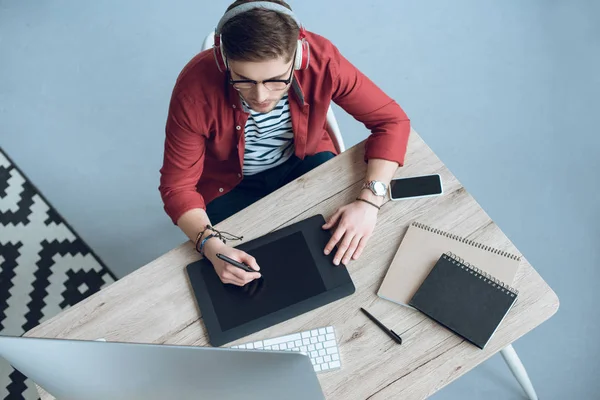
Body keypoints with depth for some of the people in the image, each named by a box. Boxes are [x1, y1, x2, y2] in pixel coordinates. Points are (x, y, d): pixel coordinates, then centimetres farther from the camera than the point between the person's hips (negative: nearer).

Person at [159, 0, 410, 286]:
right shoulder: (196, 88, -33)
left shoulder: (320, 60, -30)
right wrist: (211, 246, -40)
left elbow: (391, 120, -20)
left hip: (304, 162, 2)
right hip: (231, 184, -1)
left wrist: (369, 201, -34)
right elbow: (177, 185, -22)